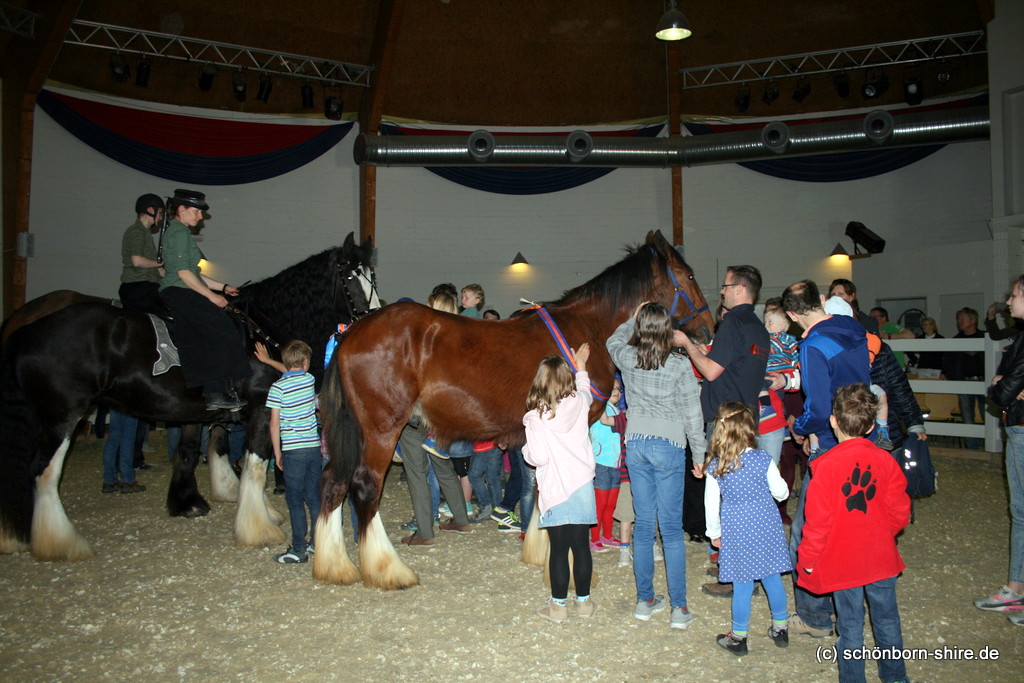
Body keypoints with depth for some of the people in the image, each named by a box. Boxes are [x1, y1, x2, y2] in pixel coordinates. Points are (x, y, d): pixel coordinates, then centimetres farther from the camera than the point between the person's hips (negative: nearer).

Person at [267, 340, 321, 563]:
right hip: (314, 446, 4)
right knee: (314, 496, 14)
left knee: (295, 500, 3)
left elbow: (274, 423, -8)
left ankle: (299, 550, 7)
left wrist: (277, 452, 1)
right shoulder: (309, 379, 3)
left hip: (293, 450, -4)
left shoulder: (278, 387, -8)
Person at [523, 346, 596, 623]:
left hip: (555, 490, -3)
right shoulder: (580, 403, -2)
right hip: (583, 485, 3)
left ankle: (558, 605, 16)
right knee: (581, 544, 12)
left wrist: (526, 450, 5)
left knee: (559, 548, 5)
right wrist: (581, 366, 39)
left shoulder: (536, 417, -14)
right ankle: (584, 601, 23)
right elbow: (585, 391, 24)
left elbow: (538, 457, -17)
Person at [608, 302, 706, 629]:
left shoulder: (626, 358, -4)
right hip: (669, 447, -3)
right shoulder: (680, 365, -11)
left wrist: (633, 319, 30)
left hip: (636, 445, 3)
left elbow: (614, 340, 22)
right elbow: (692, 414, -6)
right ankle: (679, 607, 9)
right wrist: (699, 454, 3)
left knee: (643, 524, 11)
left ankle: (645, 600, 19)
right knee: (672, 528, 3)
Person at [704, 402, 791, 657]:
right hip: (766, 528, 1)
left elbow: (711, 503, -2)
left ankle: (739, 637, 21)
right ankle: (780, 628, 33)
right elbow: (781, 492, -2)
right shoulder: (763, 458, -11)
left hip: (736, 532, -1)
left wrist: (714, 533, 11)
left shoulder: (716, 466, -9)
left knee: (742, 585, 9)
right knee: (772, 578, 17)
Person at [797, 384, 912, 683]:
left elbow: (817, 521, -17)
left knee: (850, 625, 10)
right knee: (887, 619, 20)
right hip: (881, 558, 4)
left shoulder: (826, 465, -20)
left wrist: (807, 559, -4)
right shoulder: (885, 460, -8)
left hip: (842, 562, -4)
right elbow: (900, 513, 1)